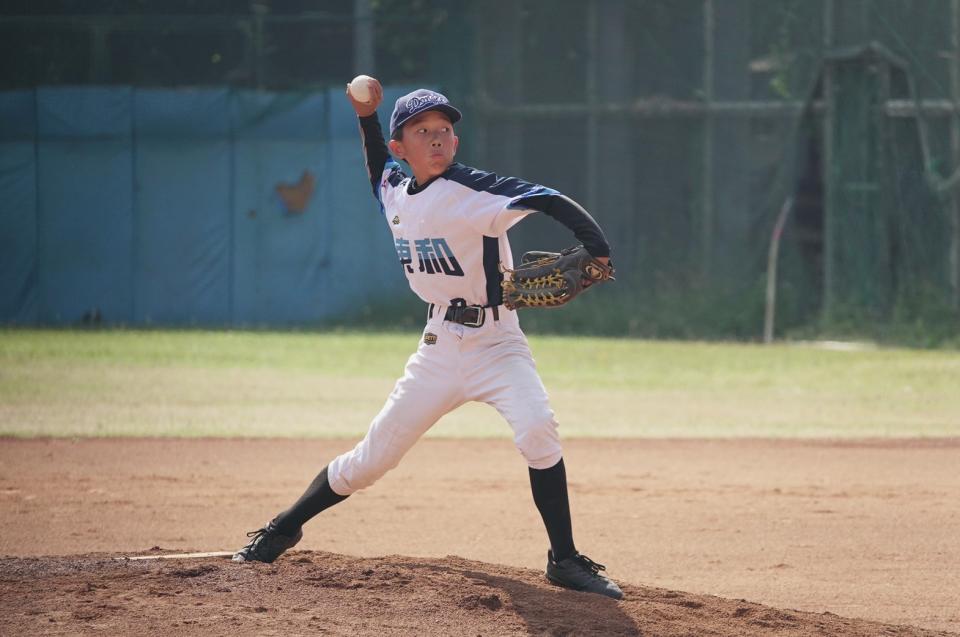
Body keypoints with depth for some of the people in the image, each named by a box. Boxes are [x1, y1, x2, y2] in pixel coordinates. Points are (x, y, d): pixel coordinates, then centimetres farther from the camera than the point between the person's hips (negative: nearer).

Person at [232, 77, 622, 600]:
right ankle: (282, 530, 29)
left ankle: (565, 560, -20)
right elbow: (380, 172, 30)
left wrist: (598, 253, -42)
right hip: (439, 348, 5)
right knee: (371, 458, 9)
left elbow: (551, 202, -27)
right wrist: (366, 118, 14)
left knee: (537, 428, -31)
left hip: (495, 345, -5)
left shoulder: (471, 191, -16)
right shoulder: (394, 194, 4)